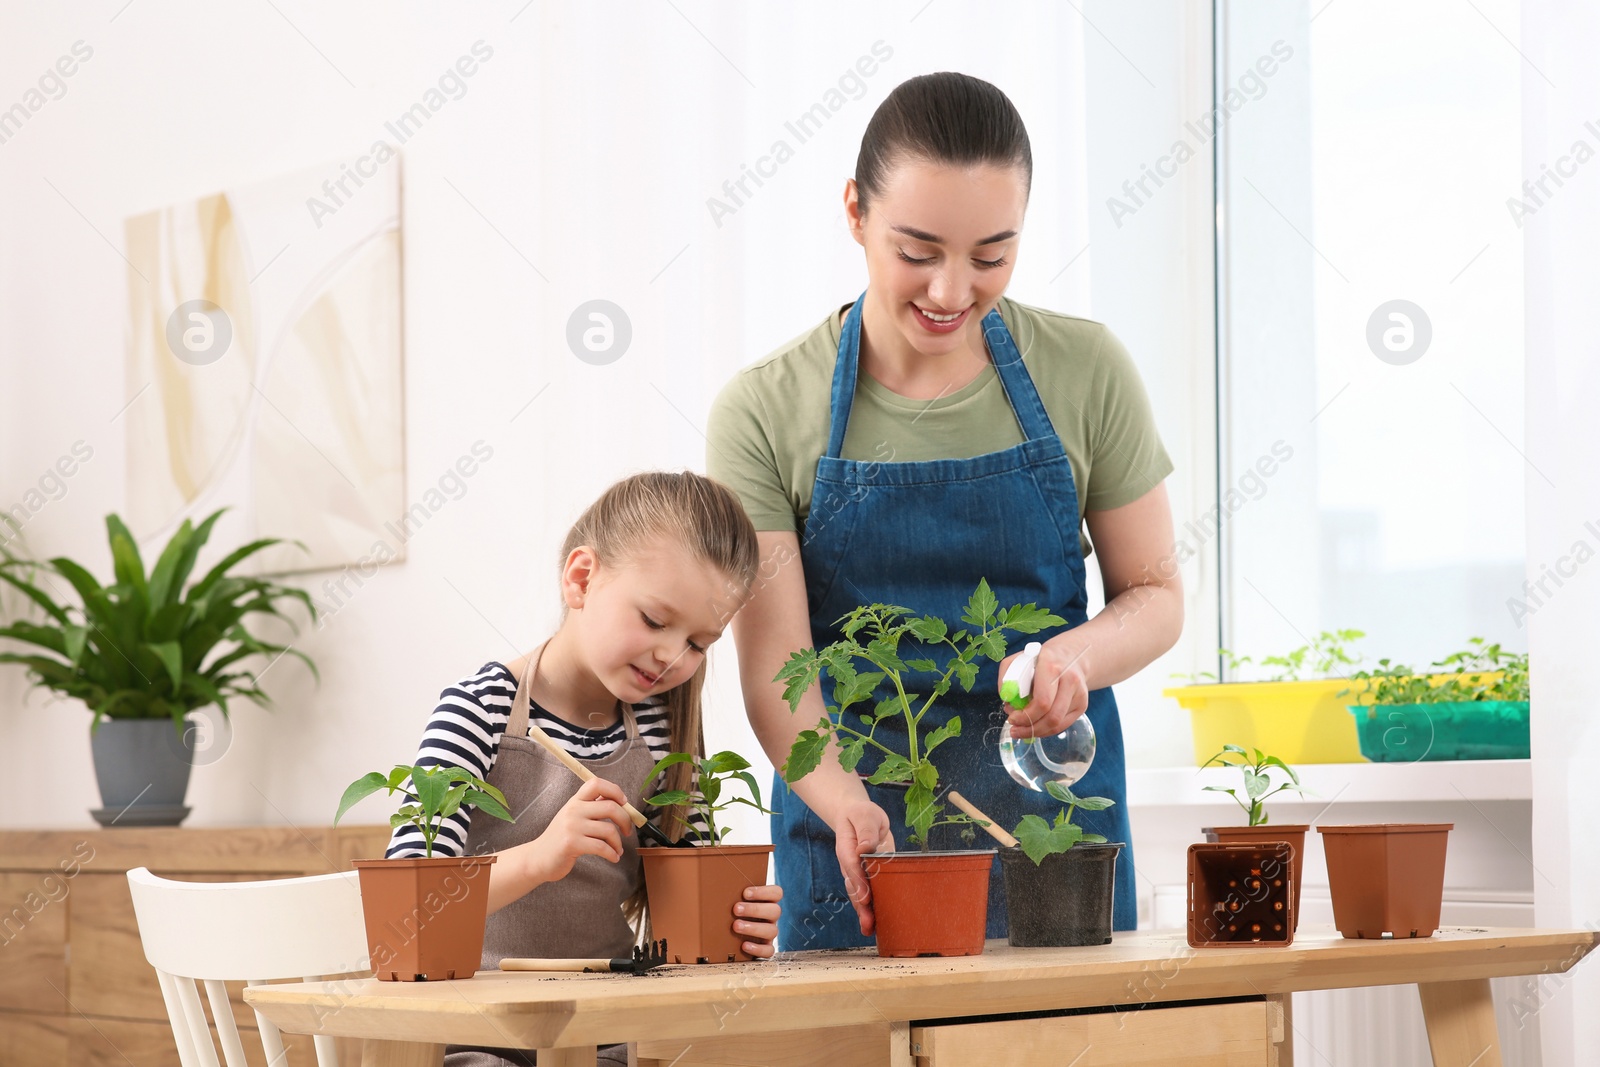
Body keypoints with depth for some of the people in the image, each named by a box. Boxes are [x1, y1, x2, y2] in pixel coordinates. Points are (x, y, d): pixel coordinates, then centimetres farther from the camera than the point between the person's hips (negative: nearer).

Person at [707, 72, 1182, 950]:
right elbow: (775, 669, -12)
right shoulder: (765, 411, -7)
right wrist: (848, 807, -31)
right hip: (856, 843, -1)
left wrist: (1077, 654, -17)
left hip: (1059, 820, 1)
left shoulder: (1087, 372, -3)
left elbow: (1155, 594, 5)